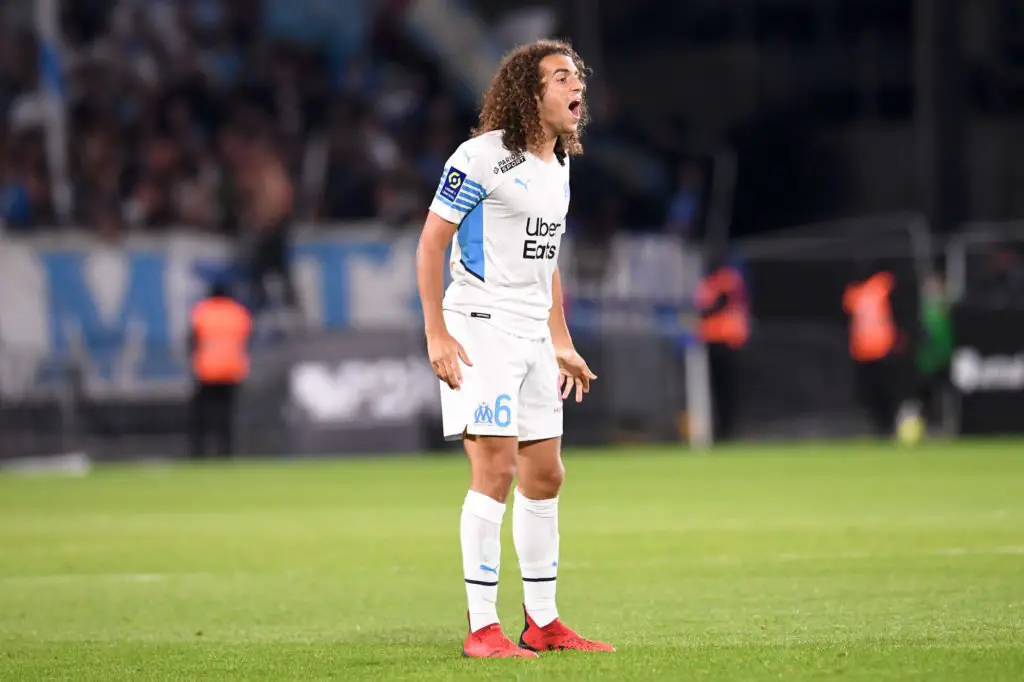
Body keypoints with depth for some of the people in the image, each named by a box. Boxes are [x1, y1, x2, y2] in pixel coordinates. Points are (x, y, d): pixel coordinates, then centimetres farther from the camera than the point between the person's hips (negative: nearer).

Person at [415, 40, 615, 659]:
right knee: (495, 469, -14)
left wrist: (562, 343, 22)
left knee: (545, 475, 9)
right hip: (479, 328, -8)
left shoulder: (559, 166, 15)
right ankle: (482, 628, -10)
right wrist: (436, 335, -17)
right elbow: (431, 241, -11)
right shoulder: (484, 156, -11)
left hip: (533, 335, 8)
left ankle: (543, 623, 18)